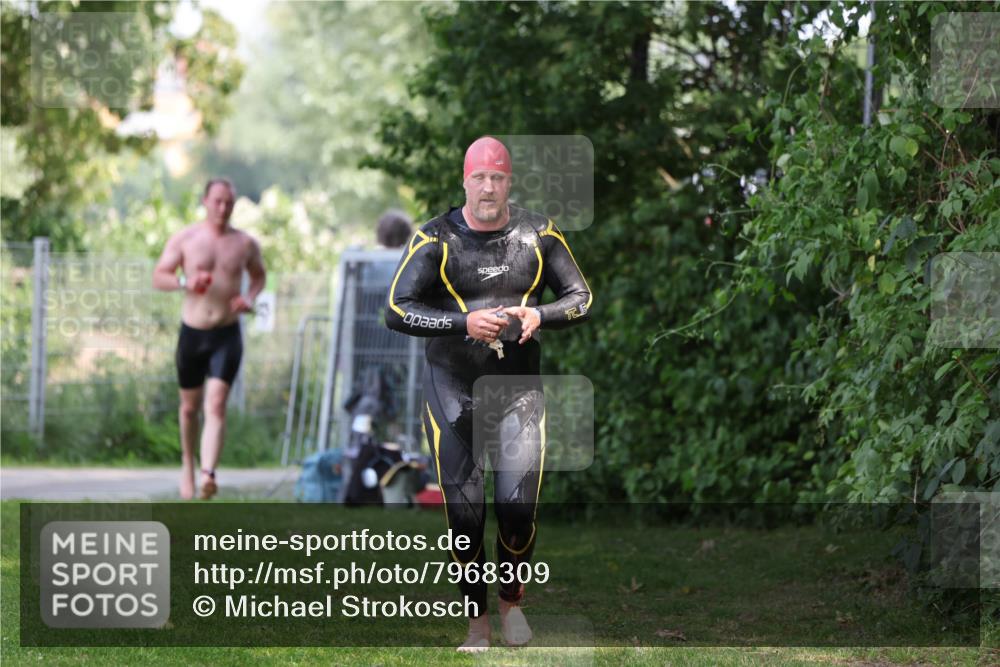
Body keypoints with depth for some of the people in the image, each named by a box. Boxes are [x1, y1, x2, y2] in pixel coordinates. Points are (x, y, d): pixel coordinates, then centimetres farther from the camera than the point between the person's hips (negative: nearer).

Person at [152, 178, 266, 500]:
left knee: (216, 404, -16)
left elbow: (259, 276, 19)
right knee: (190, 406, 13)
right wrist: (185, 282, -17)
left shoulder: (245, 244, 3)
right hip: (192, 332, 1)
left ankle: (208, 474, -26)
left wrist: (250, 298, -3)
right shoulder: (184, 239, 1)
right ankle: (187, 464, 36)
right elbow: (158, 276, 3)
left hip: (227, 335, -1)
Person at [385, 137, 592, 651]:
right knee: (464, 512, -1)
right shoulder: (436, 240, -7)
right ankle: (477, 623, 13)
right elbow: (397, 312, -13)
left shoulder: (538, 236, 2)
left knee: (519, 506, -8)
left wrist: (538, 315, -14)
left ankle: (510, 601, 18)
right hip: (452, 388, -1)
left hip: (519, 384, 1)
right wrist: (465, 323, -25)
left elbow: (583, 299, 7)